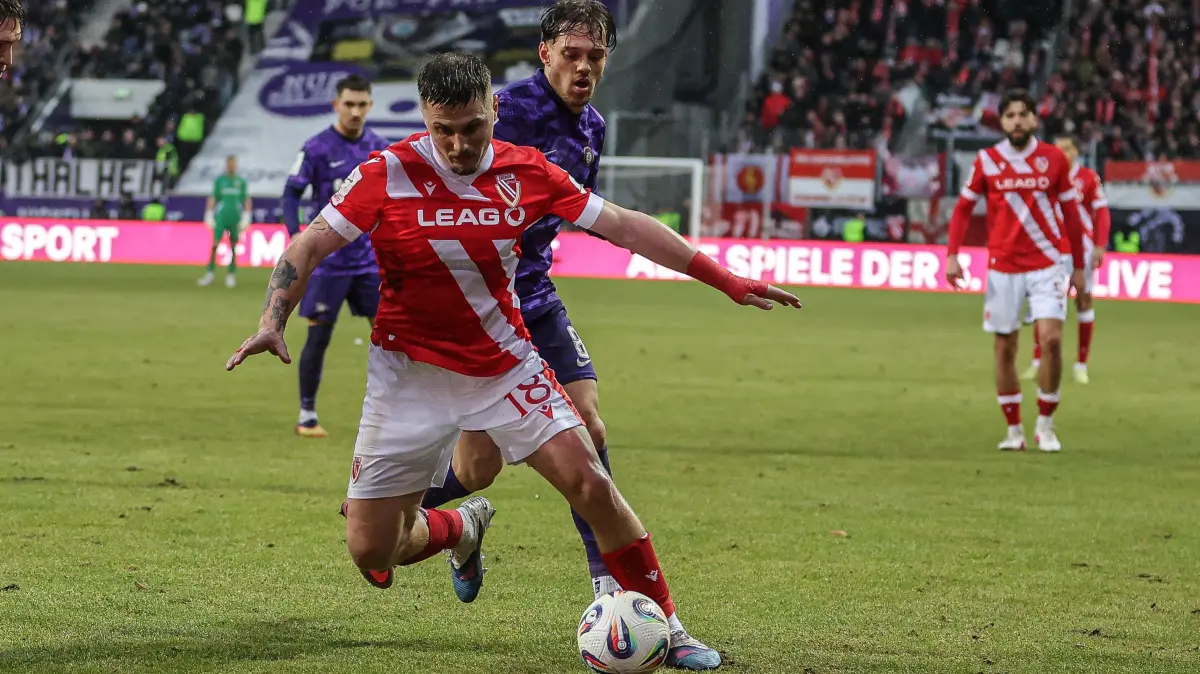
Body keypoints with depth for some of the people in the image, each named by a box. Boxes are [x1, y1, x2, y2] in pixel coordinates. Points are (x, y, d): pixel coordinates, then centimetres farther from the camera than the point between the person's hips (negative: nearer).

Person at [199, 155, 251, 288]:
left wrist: (246, 218, 1)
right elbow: (212, 198, 6)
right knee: (215, 245, -8)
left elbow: (247, 201, 8)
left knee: (233, 246, 2)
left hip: (235, 218, 1)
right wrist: (209, 216, -1)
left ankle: (231, 276, 9)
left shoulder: (241, 181, 8)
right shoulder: (219, 180, 6)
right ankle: (209, 274, -6)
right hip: (221, 217, -1)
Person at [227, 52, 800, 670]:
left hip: (506, 367, 1)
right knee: (371, 554, -3)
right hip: (411, 372, -1)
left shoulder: (527, 173, -5)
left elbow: (625, 226, 2)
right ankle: (463, 527, 31)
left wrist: (727, 281, 2)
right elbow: (308, 247, -7)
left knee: (591, 485, -15)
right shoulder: (387, 174, -12)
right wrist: (273, 322, -24)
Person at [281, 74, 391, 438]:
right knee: (319, 337, 1)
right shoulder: (317, 148, -8)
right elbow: (291, 194, -6)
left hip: (370, 261, 4)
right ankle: (307, 415, 13)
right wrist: (297, 239, -18)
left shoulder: (380, 148, 4)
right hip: (328, 261, -4)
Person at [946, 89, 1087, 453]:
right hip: (1003, 268, 1)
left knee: (1051, 338, -14)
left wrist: (1079, 265, 8)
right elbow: (963, 208, 7)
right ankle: (1014, 429, 16)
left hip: (1048, 263, -1)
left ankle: (1045, 425, 0)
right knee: (1004, 348, 3)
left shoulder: (1054, 159, 0)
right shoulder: (987, 160, 0)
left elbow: (1071, 213, 7)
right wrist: (952, 256, -3)